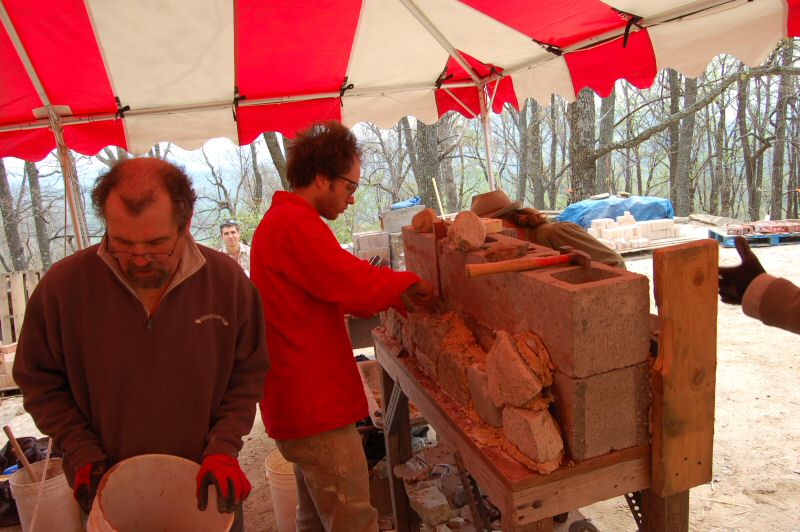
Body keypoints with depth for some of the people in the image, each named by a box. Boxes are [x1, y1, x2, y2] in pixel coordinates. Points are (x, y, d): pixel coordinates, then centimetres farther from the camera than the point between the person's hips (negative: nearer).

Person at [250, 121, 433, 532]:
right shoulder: (295, 223, -19)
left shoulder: (281, 220, 16)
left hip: (302, 401, 11)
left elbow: (333, 290, 20)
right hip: (315, 405, -11)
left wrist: (398, 298, 11)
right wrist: (407, 283, -6)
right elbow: (355, 283, -25)